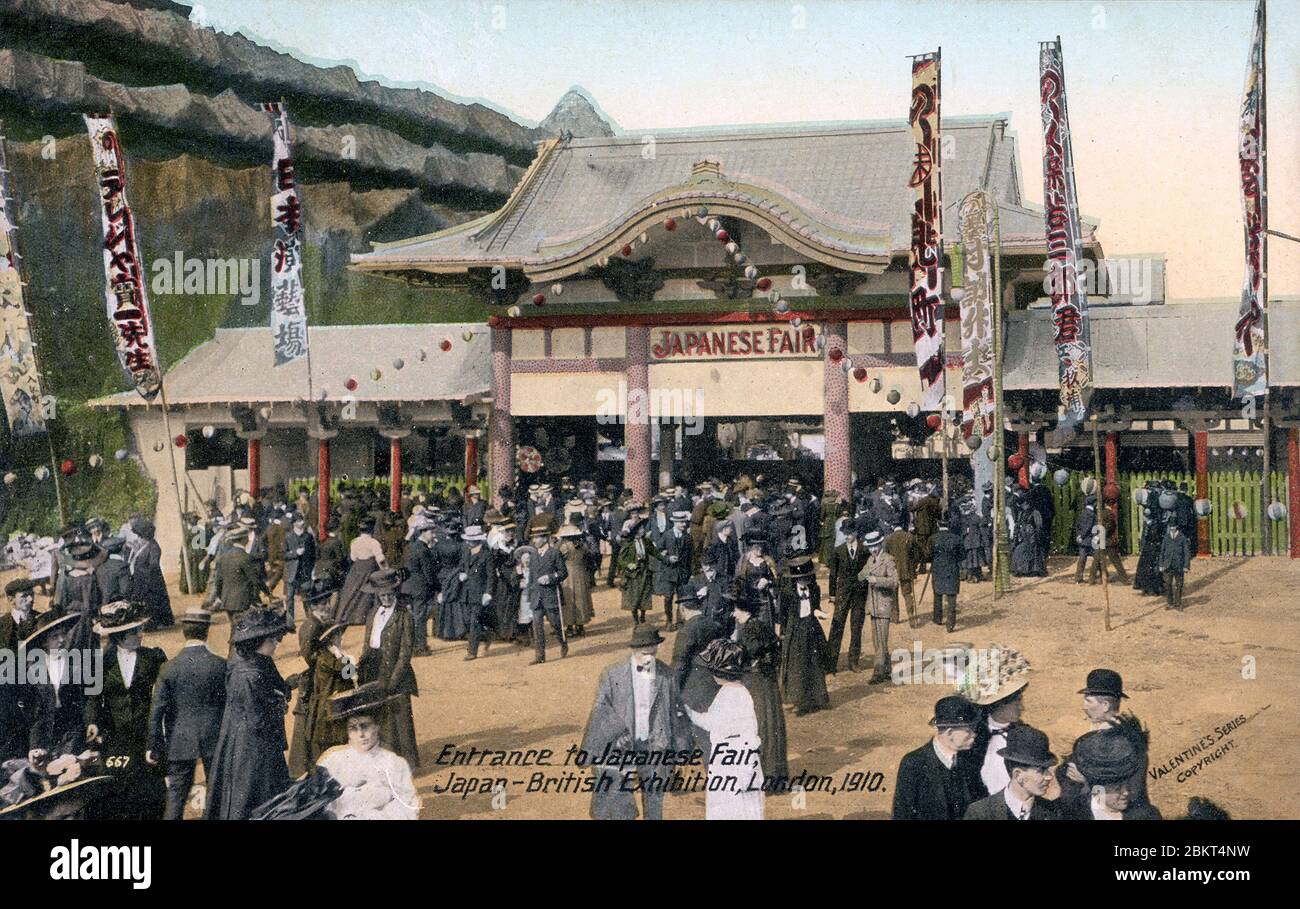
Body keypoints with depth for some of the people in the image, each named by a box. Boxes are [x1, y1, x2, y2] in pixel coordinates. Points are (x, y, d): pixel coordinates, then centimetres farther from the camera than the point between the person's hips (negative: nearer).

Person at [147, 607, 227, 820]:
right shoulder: (221, 666, -9)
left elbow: (156, 712, -5)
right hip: (214, 740, 0)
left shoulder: (169, 668, -7)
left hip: (180, 742, 0)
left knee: (175, 795, 7)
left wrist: (154, 747, 4)